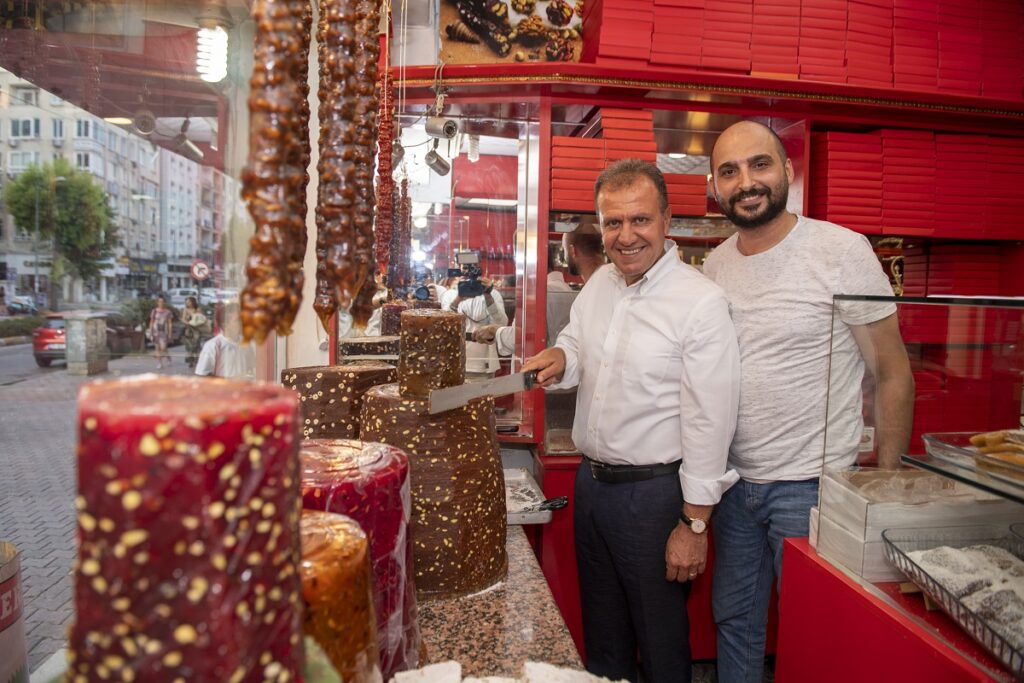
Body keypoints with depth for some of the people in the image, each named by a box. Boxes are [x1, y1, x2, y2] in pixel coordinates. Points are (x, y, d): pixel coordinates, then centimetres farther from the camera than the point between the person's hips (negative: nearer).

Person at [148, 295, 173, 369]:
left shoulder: (168, 312, 1)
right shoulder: (154, 311, 3)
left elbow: (169, 323, 3)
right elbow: (151, 322, 7)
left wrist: (170, 333, -1)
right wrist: (150, 332, 3)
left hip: (164, 331, -2)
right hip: (156, 331, 2)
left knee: (163, 348, -11)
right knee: (157, 347, 2)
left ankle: (168, 357, 17)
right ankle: (159, 363, 9)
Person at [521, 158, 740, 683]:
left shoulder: (701, 301, -18)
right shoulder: (599, 284, 4)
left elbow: (710, 421, -19)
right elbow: (578, 348, 17)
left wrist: (695, 523, -17)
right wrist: (560, 358, -8)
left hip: (654, 492, -6)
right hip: (591, 482, 7)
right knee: (601, 633, 23)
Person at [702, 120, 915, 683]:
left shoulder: (842, 251, -12)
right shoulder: (714, 267, 3)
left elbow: (893, 376, -8)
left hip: (811, 486, -4)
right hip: (734, 482, 5)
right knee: (734, 618, 19)